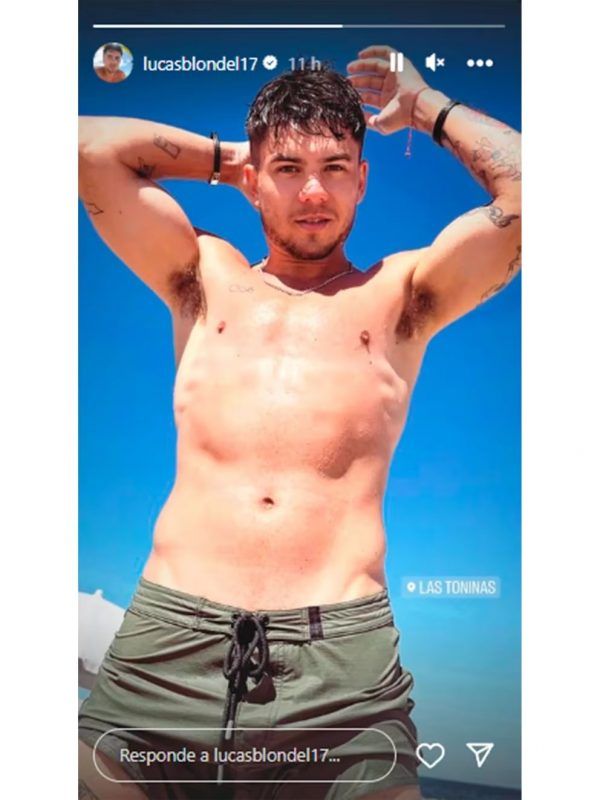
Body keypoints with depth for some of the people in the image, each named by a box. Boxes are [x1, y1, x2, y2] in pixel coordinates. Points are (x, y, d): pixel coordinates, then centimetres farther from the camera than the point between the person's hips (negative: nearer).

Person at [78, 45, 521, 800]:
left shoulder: (400, 293, 14)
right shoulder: (207, 278, 17)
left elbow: (525, 185, 5)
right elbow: (89, 146, 13)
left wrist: (426, 106, 19)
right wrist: (225, 158, 22)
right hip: (168, 634, 2)